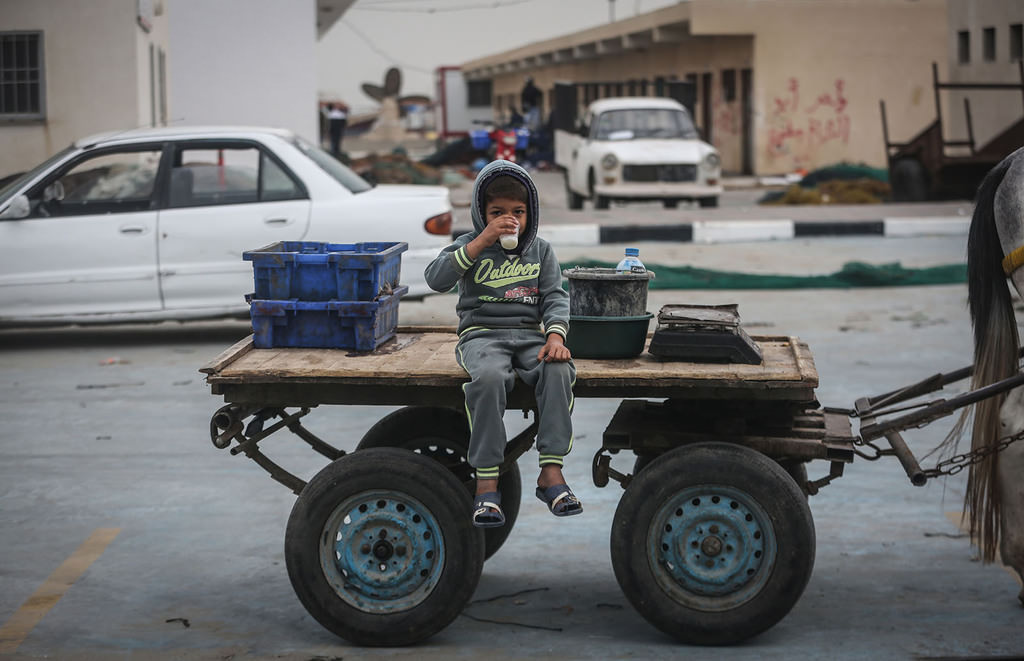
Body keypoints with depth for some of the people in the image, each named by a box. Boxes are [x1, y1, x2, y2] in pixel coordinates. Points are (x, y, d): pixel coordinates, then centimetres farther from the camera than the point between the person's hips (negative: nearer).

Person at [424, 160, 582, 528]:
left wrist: (555, 335, -15)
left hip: (529, 334, 3)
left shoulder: (541, 250, 14)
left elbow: (554, 297, 6)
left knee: (558, 370, -32)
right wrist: (482, 242, -17)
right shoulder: (471, 245, 6)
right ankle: (486, 482, -32)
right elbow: (436, 279, -11)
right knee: (489, 376, -37)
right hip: (481, 334, -2)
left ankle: (551, 472, -29)